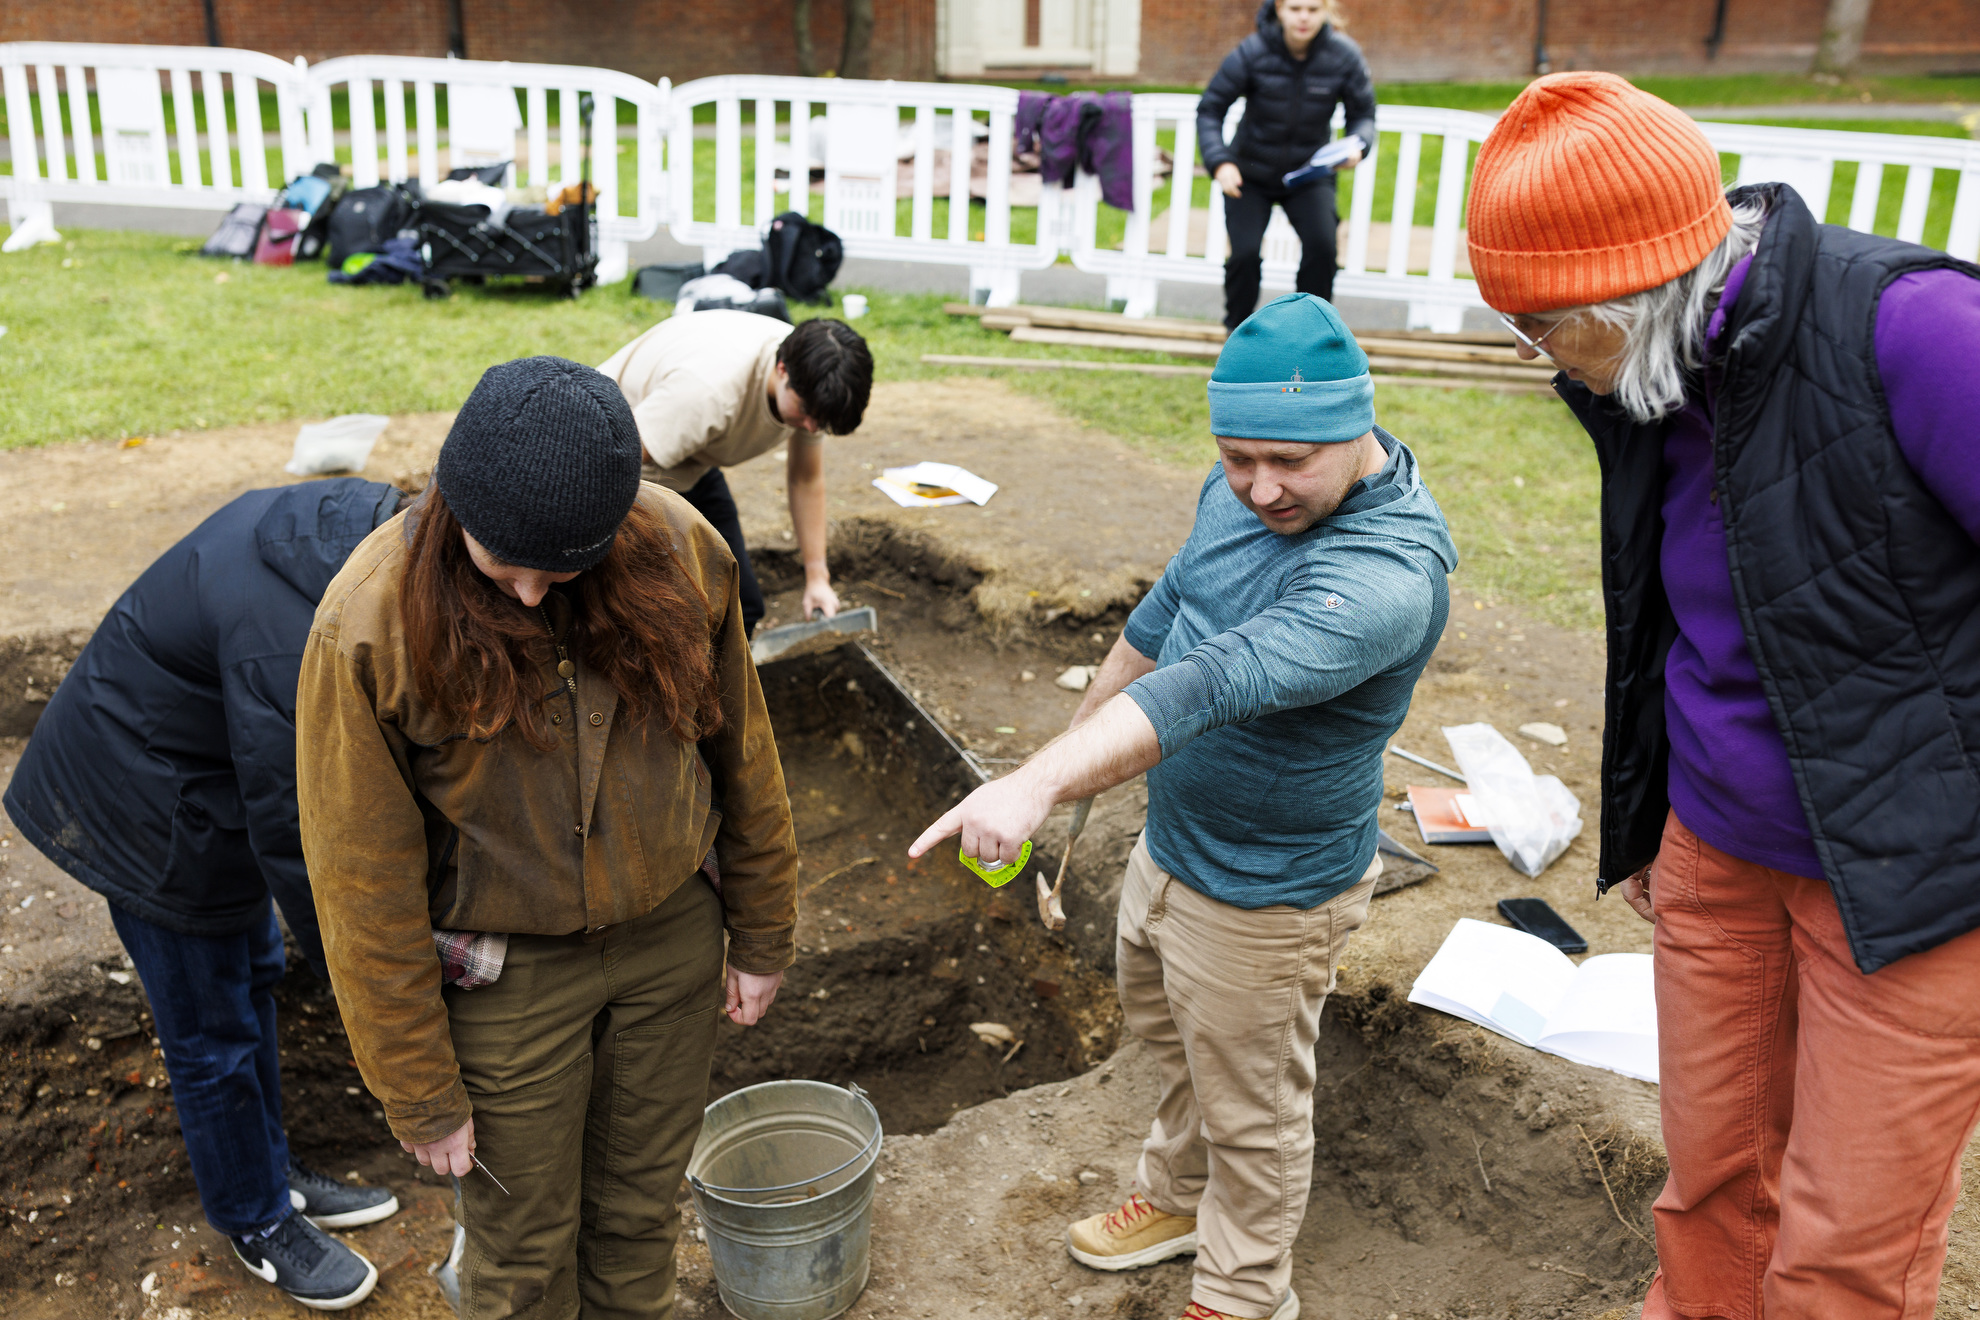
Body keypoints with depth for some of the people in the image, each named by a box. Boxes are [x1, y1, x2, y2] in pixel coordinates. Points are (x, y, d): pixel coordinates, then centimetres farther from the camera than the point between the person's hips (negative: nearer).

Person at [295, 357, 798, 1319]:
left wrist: (762, 936, 9)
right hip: (508, 974, -2)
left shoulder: (681, 552, -15)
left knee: (639, 1212, 21)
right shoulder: (371, 624, -23)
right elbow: (366, 885, -14)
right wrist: (421, 1098, -7)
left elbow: (740, 755, 0)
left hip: (670, 939, 3)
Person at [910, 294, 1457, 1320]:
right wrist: (1074, 741, 17)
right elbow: (1164, 616, 10)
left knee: (1250, 1110, 14)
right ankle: (1178, 1195, 57)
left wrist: (1038, 784, -58)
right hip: (1170, 841, 8)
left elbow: (1215, 685, -49)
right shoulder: (1242, 492, -7)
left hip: (1265, 891, -8)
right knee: (1165, 1026, 30)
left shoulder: (1387, 574, -35)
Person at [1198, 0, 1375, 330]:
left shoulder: (1344, 56, -14)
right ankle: (1237, 327, 14)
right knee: (1245, 252, -14)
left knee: (1322, 244, -20)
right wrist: (1219, 162, -29)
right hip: (1250, 174, -1)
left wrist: (1358, 145, -27)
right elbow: (1210, 109, -14)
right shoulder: (1251, 53, -20)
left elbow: (1363, 114, -4)